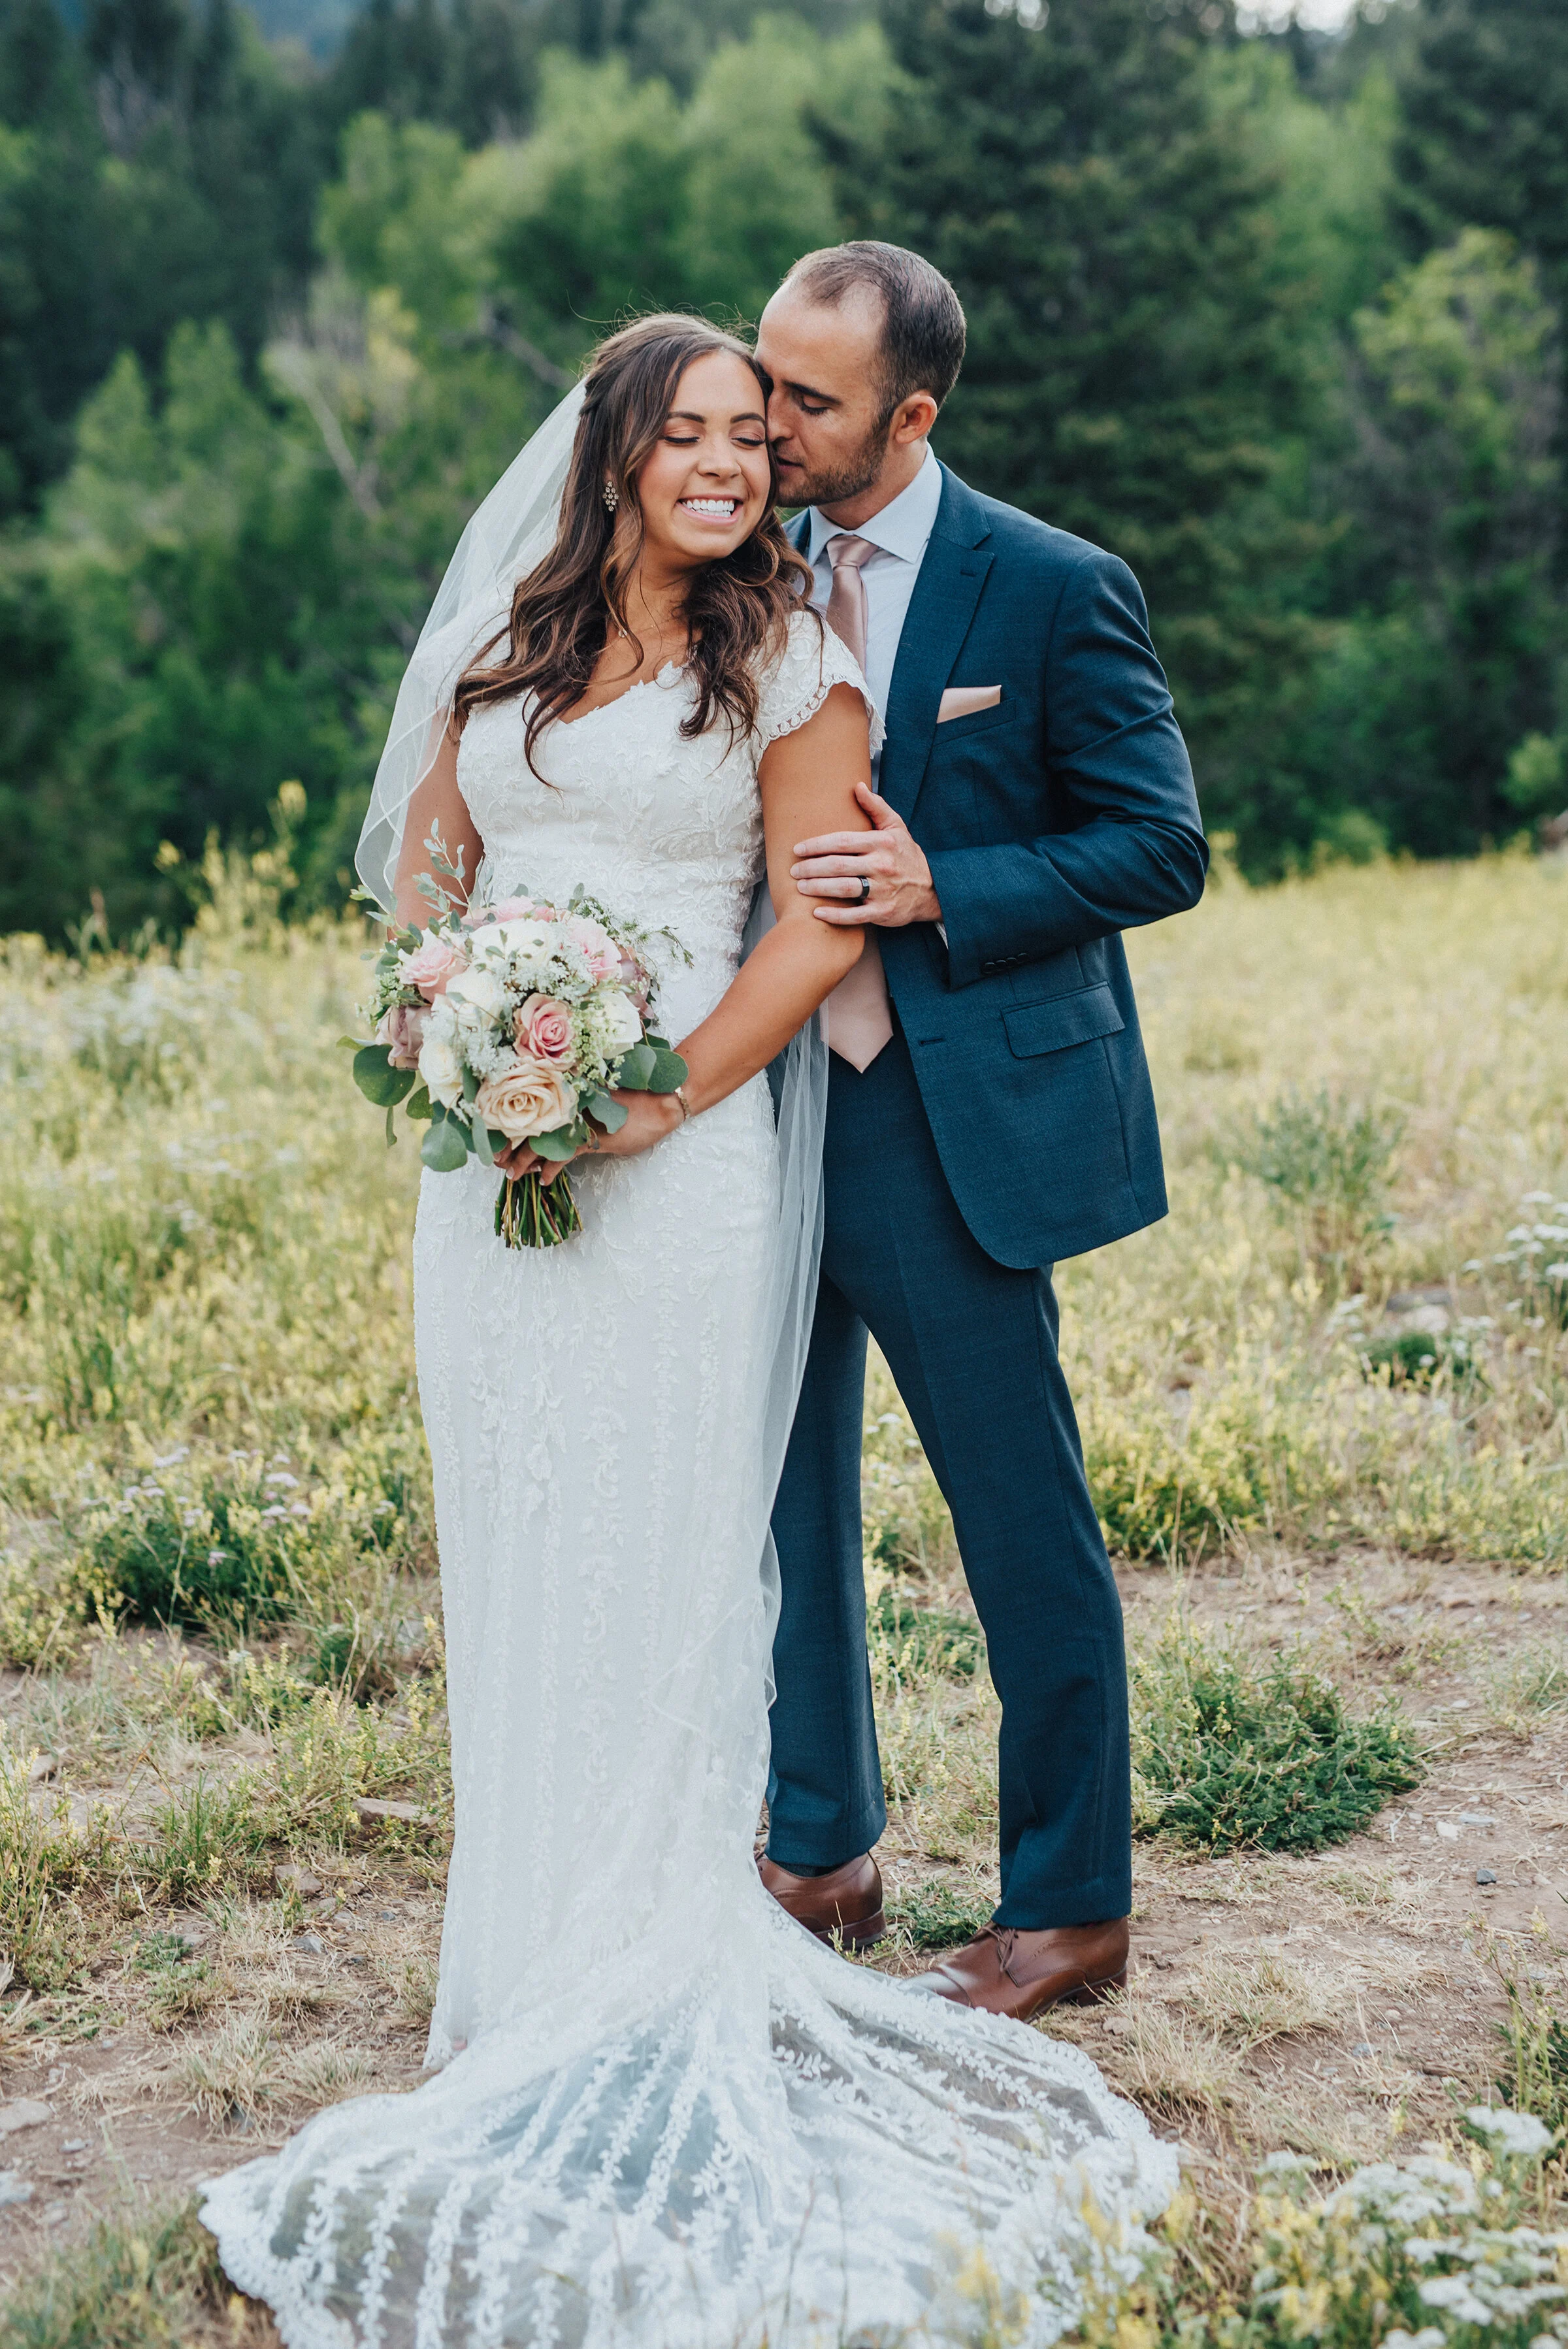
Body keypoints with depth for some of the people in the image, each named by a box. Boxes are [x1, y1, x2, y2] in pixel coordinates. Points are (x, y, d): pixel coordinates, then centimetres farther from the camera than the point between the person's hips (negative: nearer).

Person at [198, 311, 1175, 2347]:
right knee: (509, 1551, 9)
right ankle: (525, 1961, 23)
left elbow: (821, 926, -6)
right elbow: (424, 849, 19)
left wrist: (651, 1106, -14)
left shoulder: (787, 657, -1)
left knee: (648, 1559, -2)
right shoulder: (505, 643, 12)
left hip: (674, 1163, -4)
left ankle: (643, 1983, 11)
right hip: (492, 1154, 5)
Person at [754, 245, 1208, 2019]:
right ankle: (820, 1854, 32)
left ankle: (1071, 1910, 20)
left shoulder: (1052, 589, -8)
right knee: (783, 1503, 14)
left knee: (1024, 1522, 5)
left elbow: (1160, 850, -7)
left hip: (953, 1124, -5)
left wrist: (939, 889, -20)